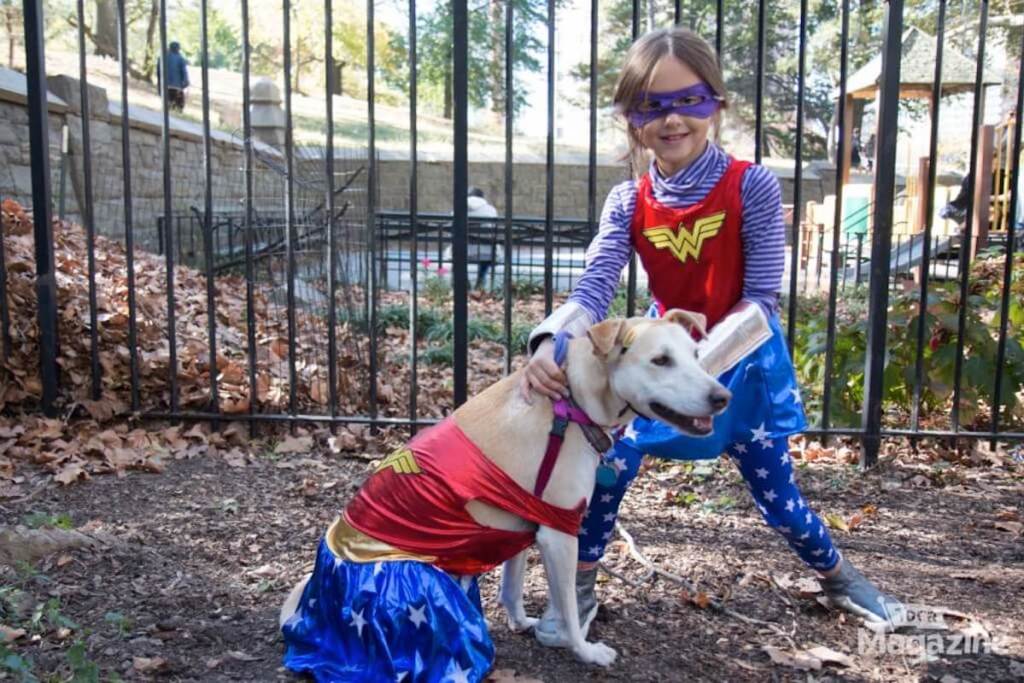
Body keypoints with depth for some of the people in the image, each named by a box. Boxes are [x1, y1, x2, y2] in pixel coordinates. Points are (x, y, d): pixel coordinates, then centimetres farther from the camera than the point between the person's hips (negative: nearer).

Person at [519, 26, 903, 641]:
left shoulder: (752, 186, -19)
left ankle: (840, 578, 40)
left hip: (743, 360, -2)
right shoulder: (628, 203, -10)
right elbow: (592, 291, -22)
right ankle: (579, 594, 13)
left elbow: (761, 299, -19)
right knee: (608, 467, -9)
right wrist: (549, 345, -42)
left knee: (777, 493, 9)